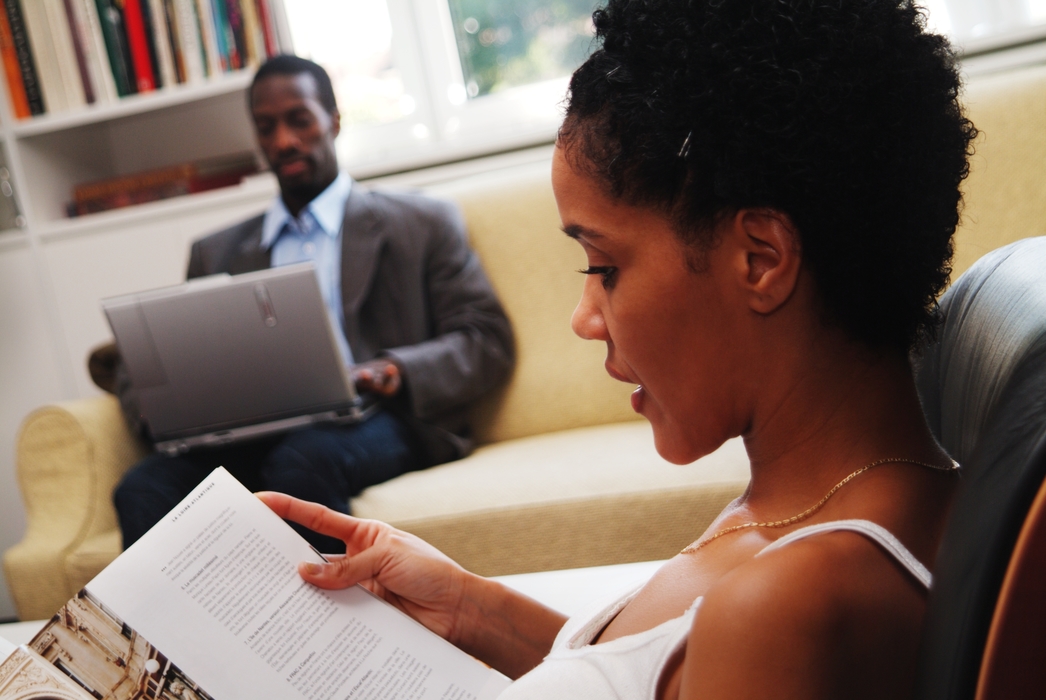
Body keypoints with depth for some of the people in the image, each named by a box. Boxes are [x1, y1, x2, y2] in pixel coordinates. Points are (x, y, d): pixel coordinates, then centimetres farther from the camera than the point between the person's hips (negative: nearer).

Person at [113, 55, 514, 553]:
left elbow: (488, 341, 6)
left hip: (375, 421, -2)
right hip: (251, 437, 3)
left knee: (303, 459, -37)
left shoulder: (422, 225, 16)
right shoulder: (216, 253, 26)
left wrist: (395, 372, -14)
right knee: (144, 489, -28)